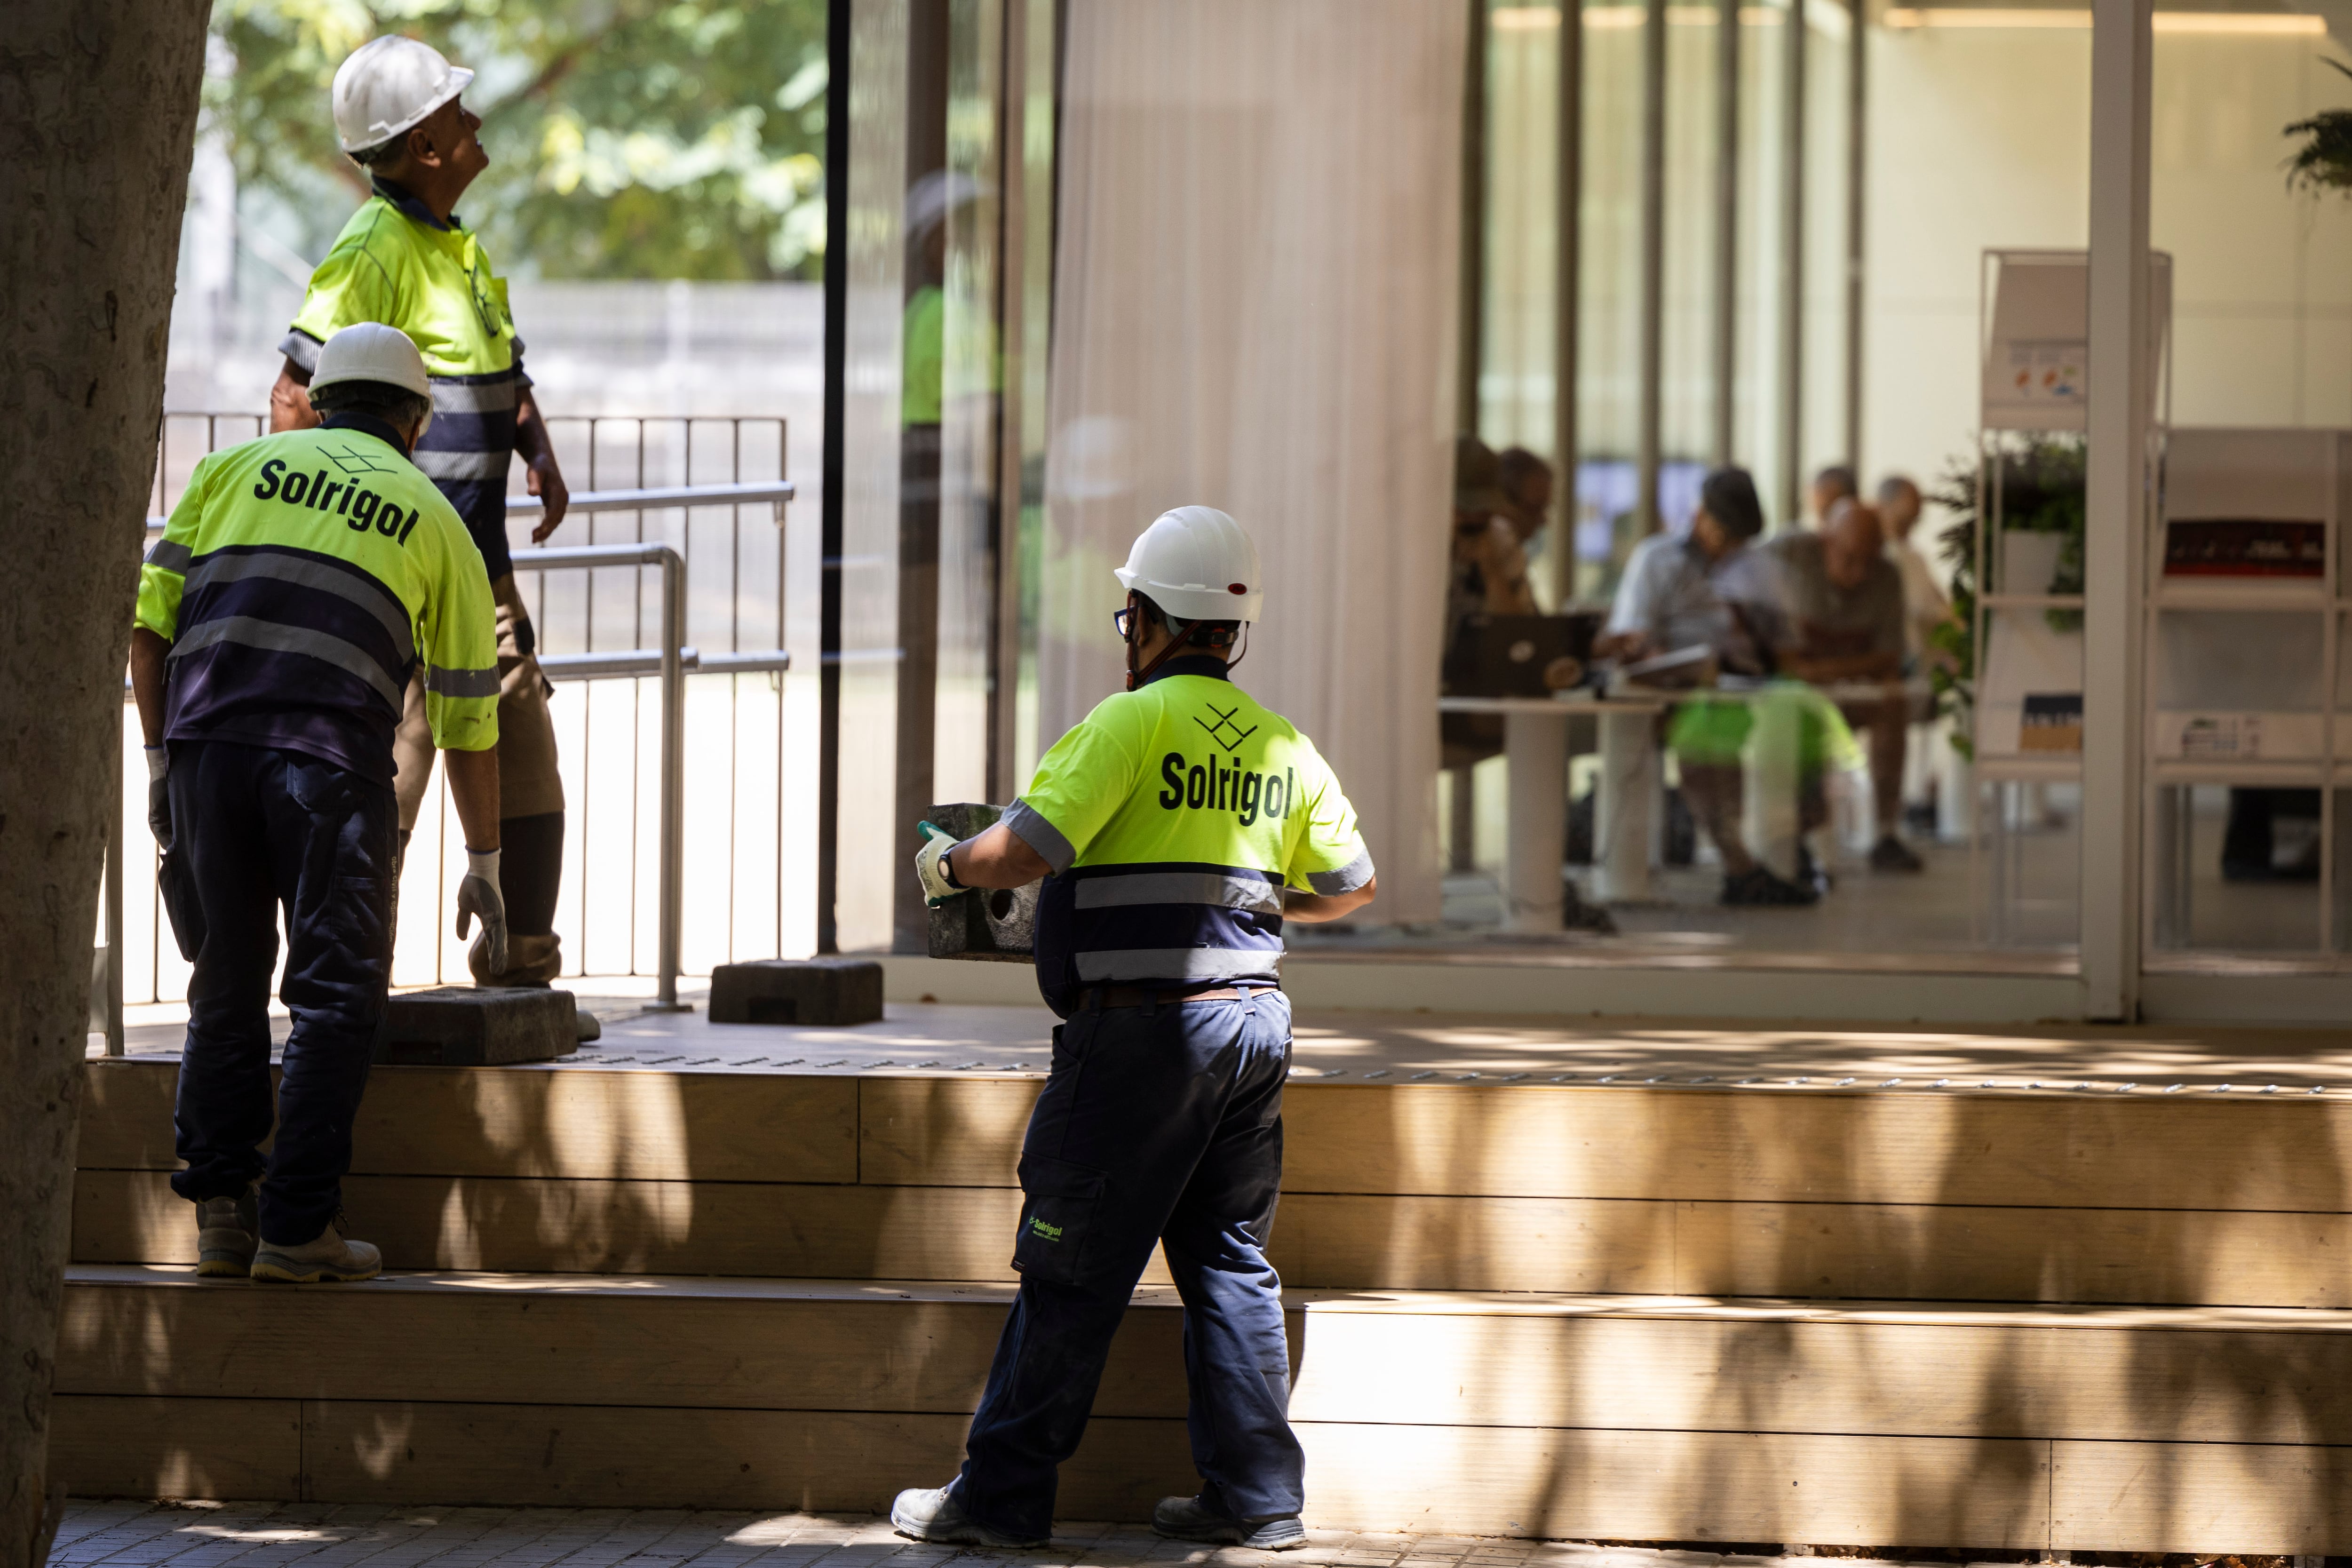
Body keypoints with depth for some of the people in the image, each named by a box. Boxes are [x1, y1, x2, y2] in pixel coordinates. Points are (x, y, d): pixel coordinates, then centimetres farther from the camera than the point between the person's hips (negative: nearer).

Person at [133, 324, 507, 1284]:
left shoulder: (237, 469, 22)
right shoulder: (435, 523, 19)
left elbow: (151, 616, 11)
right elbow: (467, 717, 20)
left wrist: (159, 758, 17)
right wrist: (483, 865, 27)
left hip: (207, 737, 2)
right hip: (332, 757, -2)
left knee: (227, 986, 15)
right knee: (335, 993, 5)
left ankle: (221, 1207, 13)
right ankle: (297, 1228, 0)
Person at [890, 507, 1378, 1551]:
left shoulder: (1133, 722, -11)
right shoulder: (1283, 745, 10)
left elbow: (1029, 849, -19)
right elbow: (1351, 885, 19)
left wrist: (948, 866, 0)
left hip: (1142, 1031, -7)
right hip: (1254, 1019, 7)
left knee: (1071, 1271, 0)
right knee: (1231, 1263, 13)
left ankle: (1003, 1494, 5)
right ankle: (1257, 1496, 12)